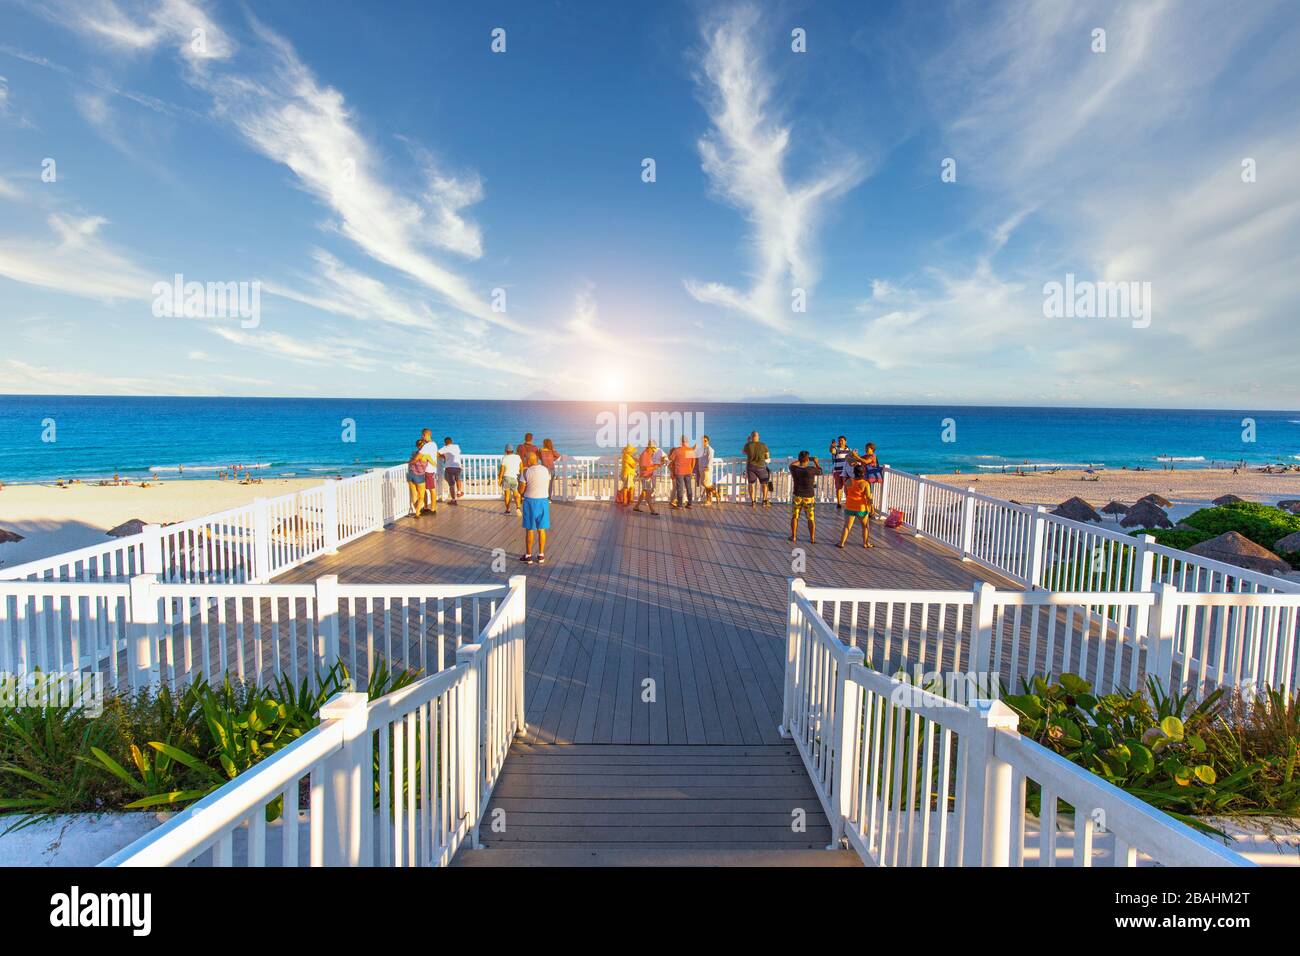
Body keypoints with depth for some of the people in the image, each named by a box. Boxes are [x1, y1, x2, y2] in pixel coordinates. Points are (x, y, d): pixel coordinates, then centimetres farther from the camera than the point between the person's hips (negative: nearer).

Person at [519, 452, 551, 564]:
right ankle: (541, 555, 14)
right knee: (541, 529, 10)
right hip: (543, 500, 4)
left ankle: (528, 555, 13)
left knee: (529, 529, 6)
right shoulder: (546, 470, 2)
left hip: (530, 501, -4)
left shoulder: (526, 472, -12)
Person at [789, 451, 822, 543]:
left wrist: (800, 461, 22)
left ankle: (793, 536, 19)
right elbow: (820, 471, 4)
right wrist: (816, 462, 18)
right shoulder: (811, 470, -17)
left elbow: (791, 464, 13)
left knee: (794, 516, 15)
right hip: (809, 497, -1)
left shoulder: (794, 469, -11)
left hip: (797, 496, 2)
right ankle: (812, 538, 12)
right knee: (811, 519, 9)